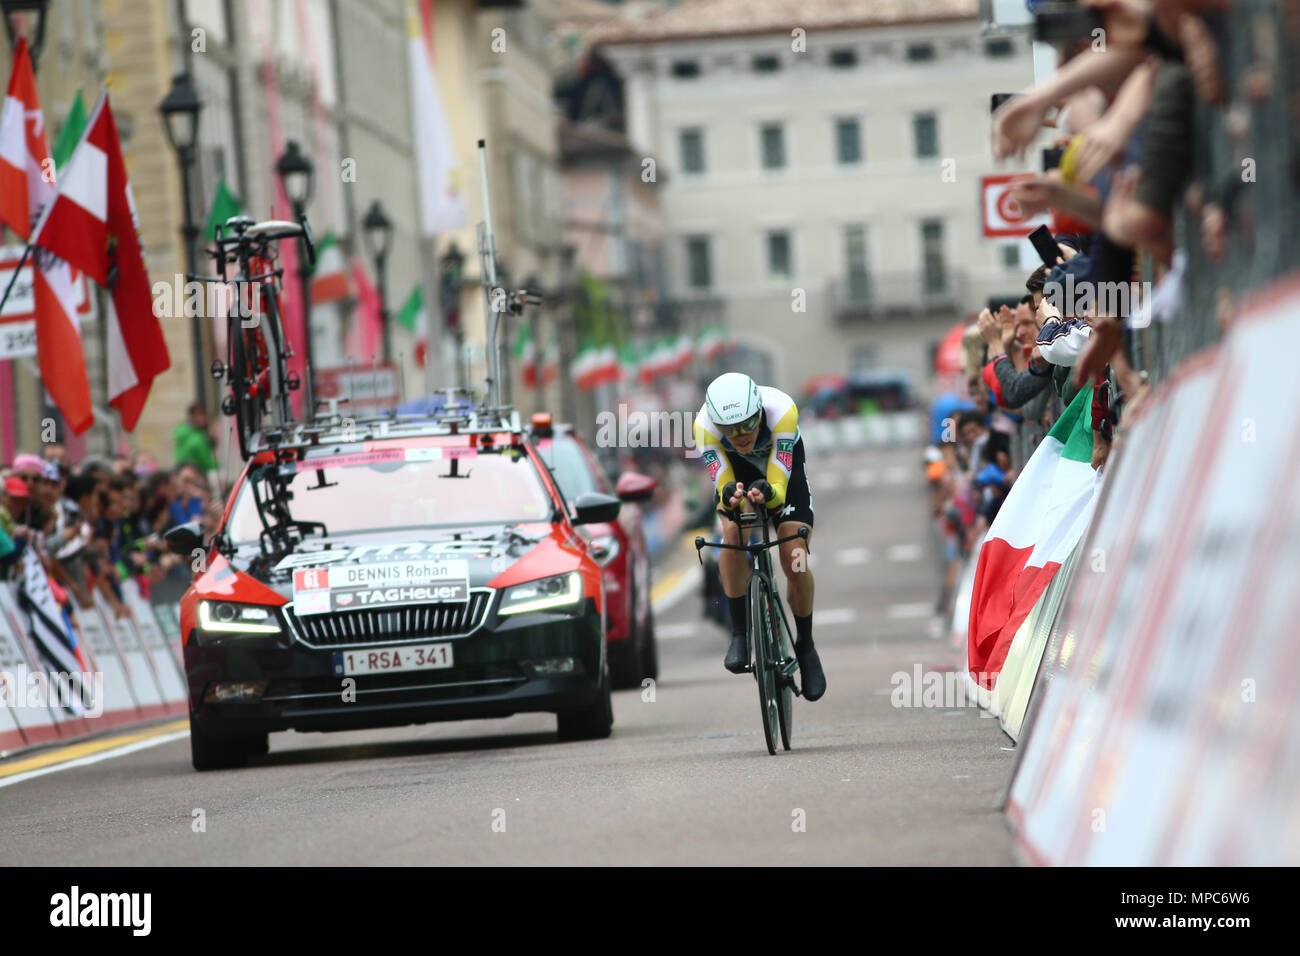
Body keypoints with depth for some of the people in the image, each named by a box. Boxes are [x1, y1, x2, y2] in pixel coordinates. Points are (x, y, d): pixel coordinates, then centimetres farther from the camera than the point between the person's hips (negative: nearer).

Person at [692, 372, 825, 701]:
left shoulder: (781, 411, -40)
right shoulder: (705, 426, -35)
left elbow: (779, 488, -39)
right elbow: (722, 485, -35)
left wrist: (767, 493, -62)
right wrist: (730, 497, -58)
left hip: (782, 469, -1)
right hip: (736, 470, 1)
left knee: (794, 560, -14)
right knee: (732, 532, -29)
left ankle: (806, 646, 10)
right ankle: (739, 634, -16)